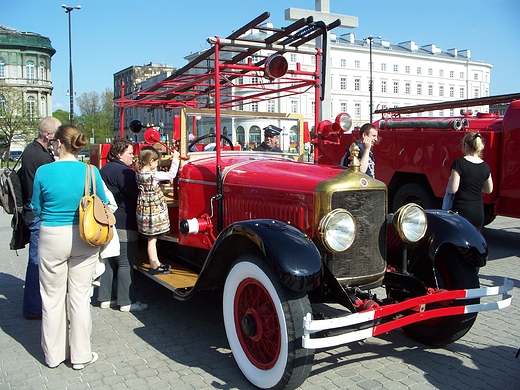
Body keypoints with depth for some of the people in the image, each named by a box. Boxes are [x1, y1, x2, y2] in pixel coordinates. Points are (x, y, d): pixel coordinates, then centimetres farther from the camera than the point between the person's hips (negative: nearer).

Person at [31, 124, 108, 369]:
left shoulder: (43, 172, -11)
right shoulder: (91, 172, -9)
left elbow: (36, 209, 1)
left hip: (52, 238, -1)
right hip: (83, 240, 1)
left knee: (52, 298, 13)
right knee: (80, 296, 11)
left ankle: (54, 354, 27)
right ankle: (80, 355, 21)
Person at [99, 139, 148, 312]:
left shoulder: (103, 170, 15)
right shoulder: (124, 172, -15)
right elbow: (137, 195, -15)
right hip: (123, 225, -9)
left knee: (108, 262, 14)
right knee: (125, 264, -2)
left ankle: (104, 299, 20)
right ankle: (126, 302, 4)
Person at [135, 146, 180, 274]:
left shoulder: (138, 173, 2)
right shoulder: (153, 175, -20)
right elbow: (171, 175, -13)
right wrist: (175, 159, -5)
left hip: (145, 210, 8)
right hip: (153, 212, -8)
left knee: (152, 238, 17)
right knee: (152, 239, 2)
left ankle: (156, 263, 29)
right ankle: (154, 267, 12)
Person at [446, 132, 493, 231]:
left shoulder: (459, 163, -11)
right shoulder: (485, 166, 5)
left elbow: (453, 189, -15)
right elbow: (489, 190, 18)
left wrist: (450, 179, 4)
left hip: (461, 211, -5)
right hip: (478, 212, 5)